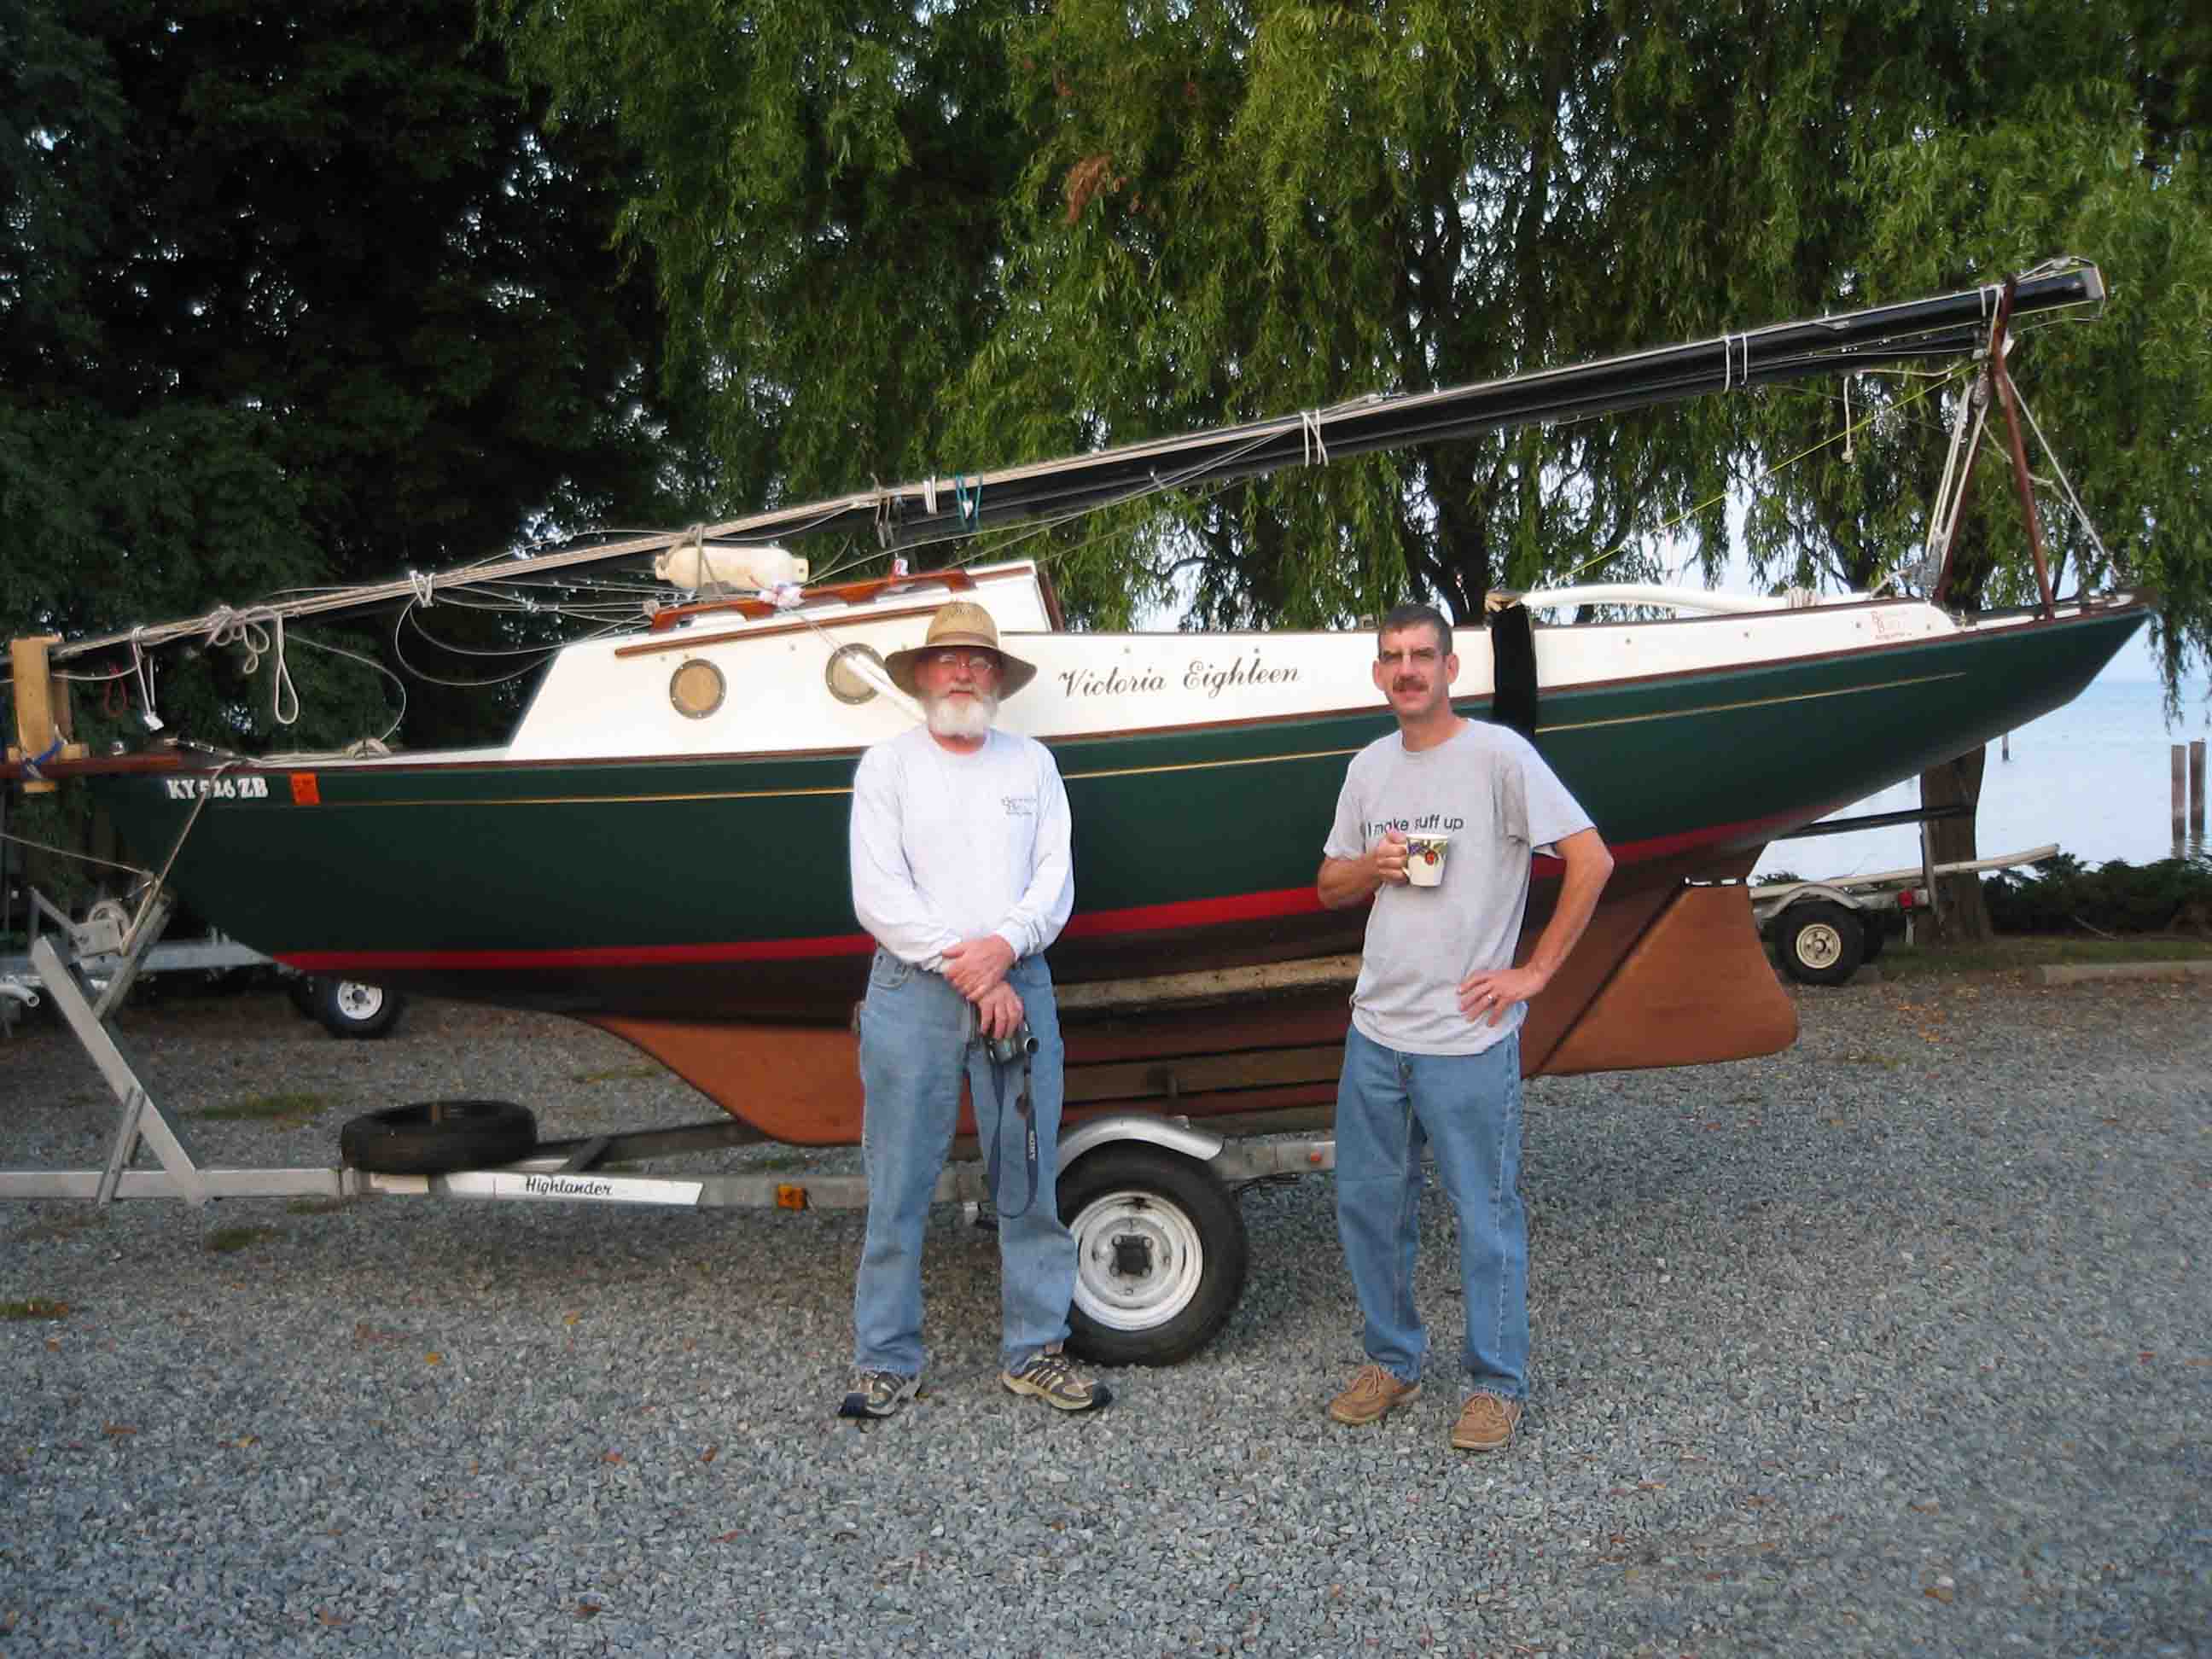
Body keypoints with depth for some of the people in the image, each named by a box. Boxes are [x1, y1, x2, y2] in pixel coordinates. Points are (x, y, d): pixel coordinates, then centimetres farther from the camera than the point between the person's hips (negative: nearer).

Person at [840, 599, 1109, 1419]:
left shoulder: (1031, 762, 12)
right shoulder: (887, 764, 4)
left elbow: (1056, 876, 5)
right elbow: (878, 896, -5)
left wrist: (1004, 945, -13)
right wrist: (967, 972, -11)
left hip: (1019, 986, 2)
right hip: (912, 992, -2)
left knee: (1030, 1183, 6)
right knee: (899, 1188, 2)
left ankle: (1034, 1351, 18)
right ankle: (886, 1360, 13)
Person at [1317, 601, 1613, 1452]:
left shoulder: (1498, 754, -9)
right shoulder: (1368, 767, 10)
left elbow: (1591, 861, -11)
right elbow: (1330, 886, 18)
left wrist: (1534, 972, -11)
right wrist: (1372, 866, -5)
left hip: (1468, 1038, -6)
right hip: (1375, 1029, 6)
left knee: (1486, 1215, 3)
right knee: (1366, 1202, 14)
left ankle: (1497, 1383, 20)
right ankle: (1392, 1360, 32)